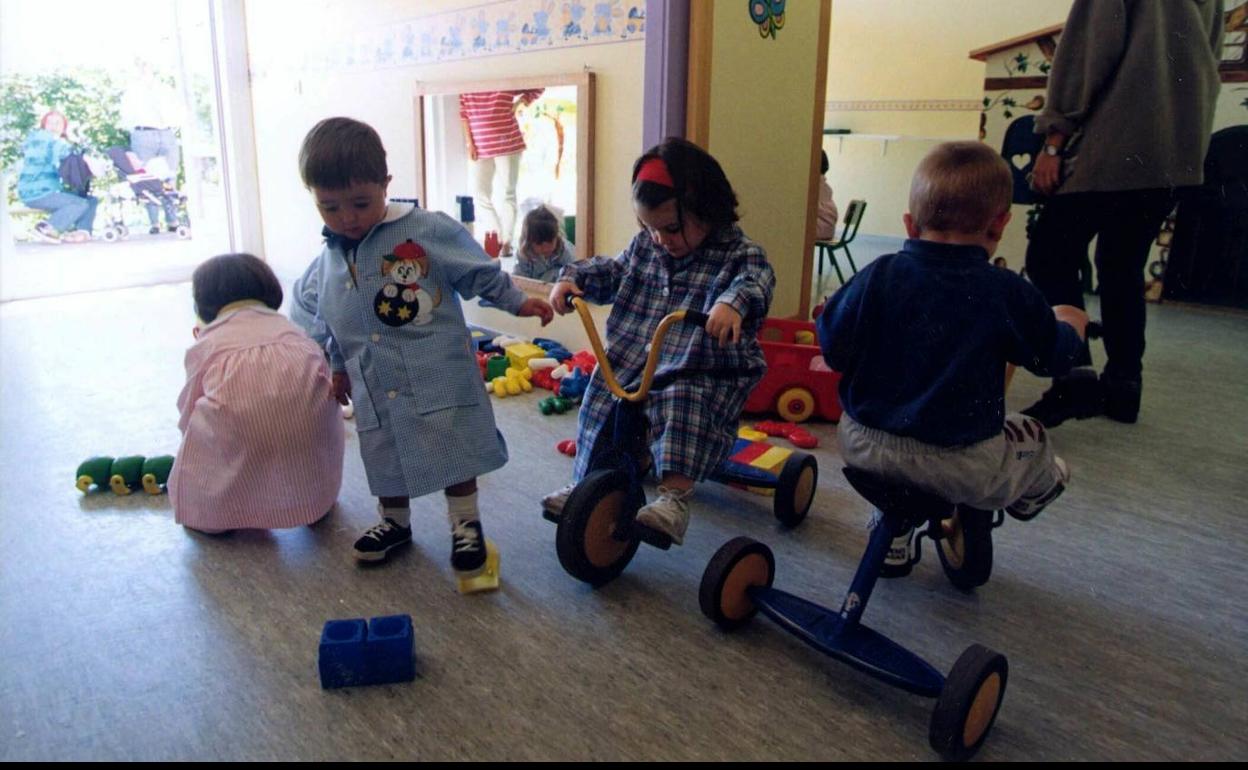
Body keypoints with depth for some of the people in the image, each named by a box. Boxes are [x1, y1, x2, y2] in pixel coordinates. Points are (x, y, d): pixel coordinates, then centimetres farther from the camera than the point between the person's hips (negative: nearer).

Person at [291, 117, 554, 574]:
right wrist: (338, 366, 21)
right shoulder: (325, 266, 3)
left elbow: (478, 272, -2)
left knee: (455, 450, 2)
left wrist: (517, 302, 2)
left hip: (438, 377, -5)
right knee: (384, 458, 17)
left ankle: (466, 523, 21)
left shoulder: (428, 230, -12)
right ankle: (394, 521, 40)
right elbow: (322, 324, 18)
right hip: (374, 389, 5)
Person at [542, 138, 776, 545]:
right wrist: (573, 278, -4)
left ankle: (674, 497, -34)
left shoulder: (738, 253, -10)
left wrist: (734, 303, -52)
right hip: (635, 361, 6)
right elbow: (611, 271, 16)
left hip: (703, 372, -6)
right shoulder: (645, 245, 9)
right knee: (600, 400, -3)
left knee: (684, 407, -33)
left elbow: (755, 281, -29)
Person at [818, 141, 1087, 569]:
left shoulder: (878, 276, -7)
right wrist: (1069, 323, 29)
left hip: (865, 447, 1)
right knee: (1035, 443, 26)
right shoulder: (1008, 294, -7)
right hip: (963, 468, 0)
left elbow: (833, 348, -4)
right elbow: (1054, 357, 7)